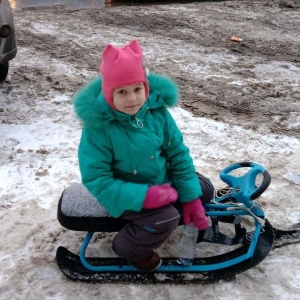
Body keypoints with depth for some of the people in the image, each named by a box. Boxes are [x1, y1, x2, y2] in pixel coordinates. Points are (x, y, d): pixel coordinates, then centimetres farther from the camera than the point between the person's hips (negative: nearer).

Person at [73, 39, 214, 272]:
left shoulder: (157, 110, -14)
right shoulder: (98, 125, -28)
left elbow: (178, 152, -5)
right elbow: (96, 180, -27)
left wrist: (190, 197, -8)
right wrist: (145, 196, -34)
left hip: (162, 181, 6)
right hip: (129, 194, -6)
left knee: (204, 190, 8)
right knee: (165, 220, -27)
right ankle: (128, 247, 3)